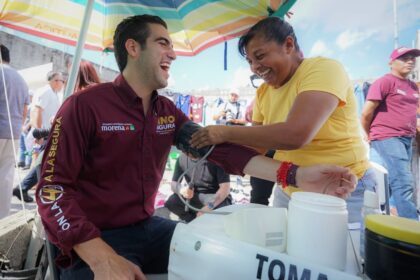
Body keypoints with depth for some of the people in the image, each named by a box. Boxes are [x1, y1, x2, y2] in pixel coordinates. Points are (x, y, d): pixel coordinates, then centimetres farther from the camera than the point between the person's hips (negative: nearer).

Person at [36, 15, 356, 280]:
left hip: (148, 227, 5)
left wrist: (295, 175, -19)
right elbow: (53, 189, -17)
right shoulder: (84, 105, -14)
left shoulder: (168, 112, 4)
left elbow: (220, 148, -7)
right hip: (95, 240, -4)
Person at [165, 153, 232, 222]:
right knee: (171, 202, -21)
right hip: (196, 197, 3)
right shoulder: (182, 159, -5)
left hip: (218, 197, -3)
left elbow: (226, 188, -23)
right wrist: (181, 189, -25)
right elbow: (173, 183, 0)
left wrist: (209, 206, -37)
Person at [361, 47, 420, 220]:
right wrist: (370, 136, 1)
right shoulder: (384, 82, -7)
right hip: (387, 138, -8)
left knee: (397, 181, 11)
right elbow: (366, 113, -9)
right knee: (404, 183, -15)